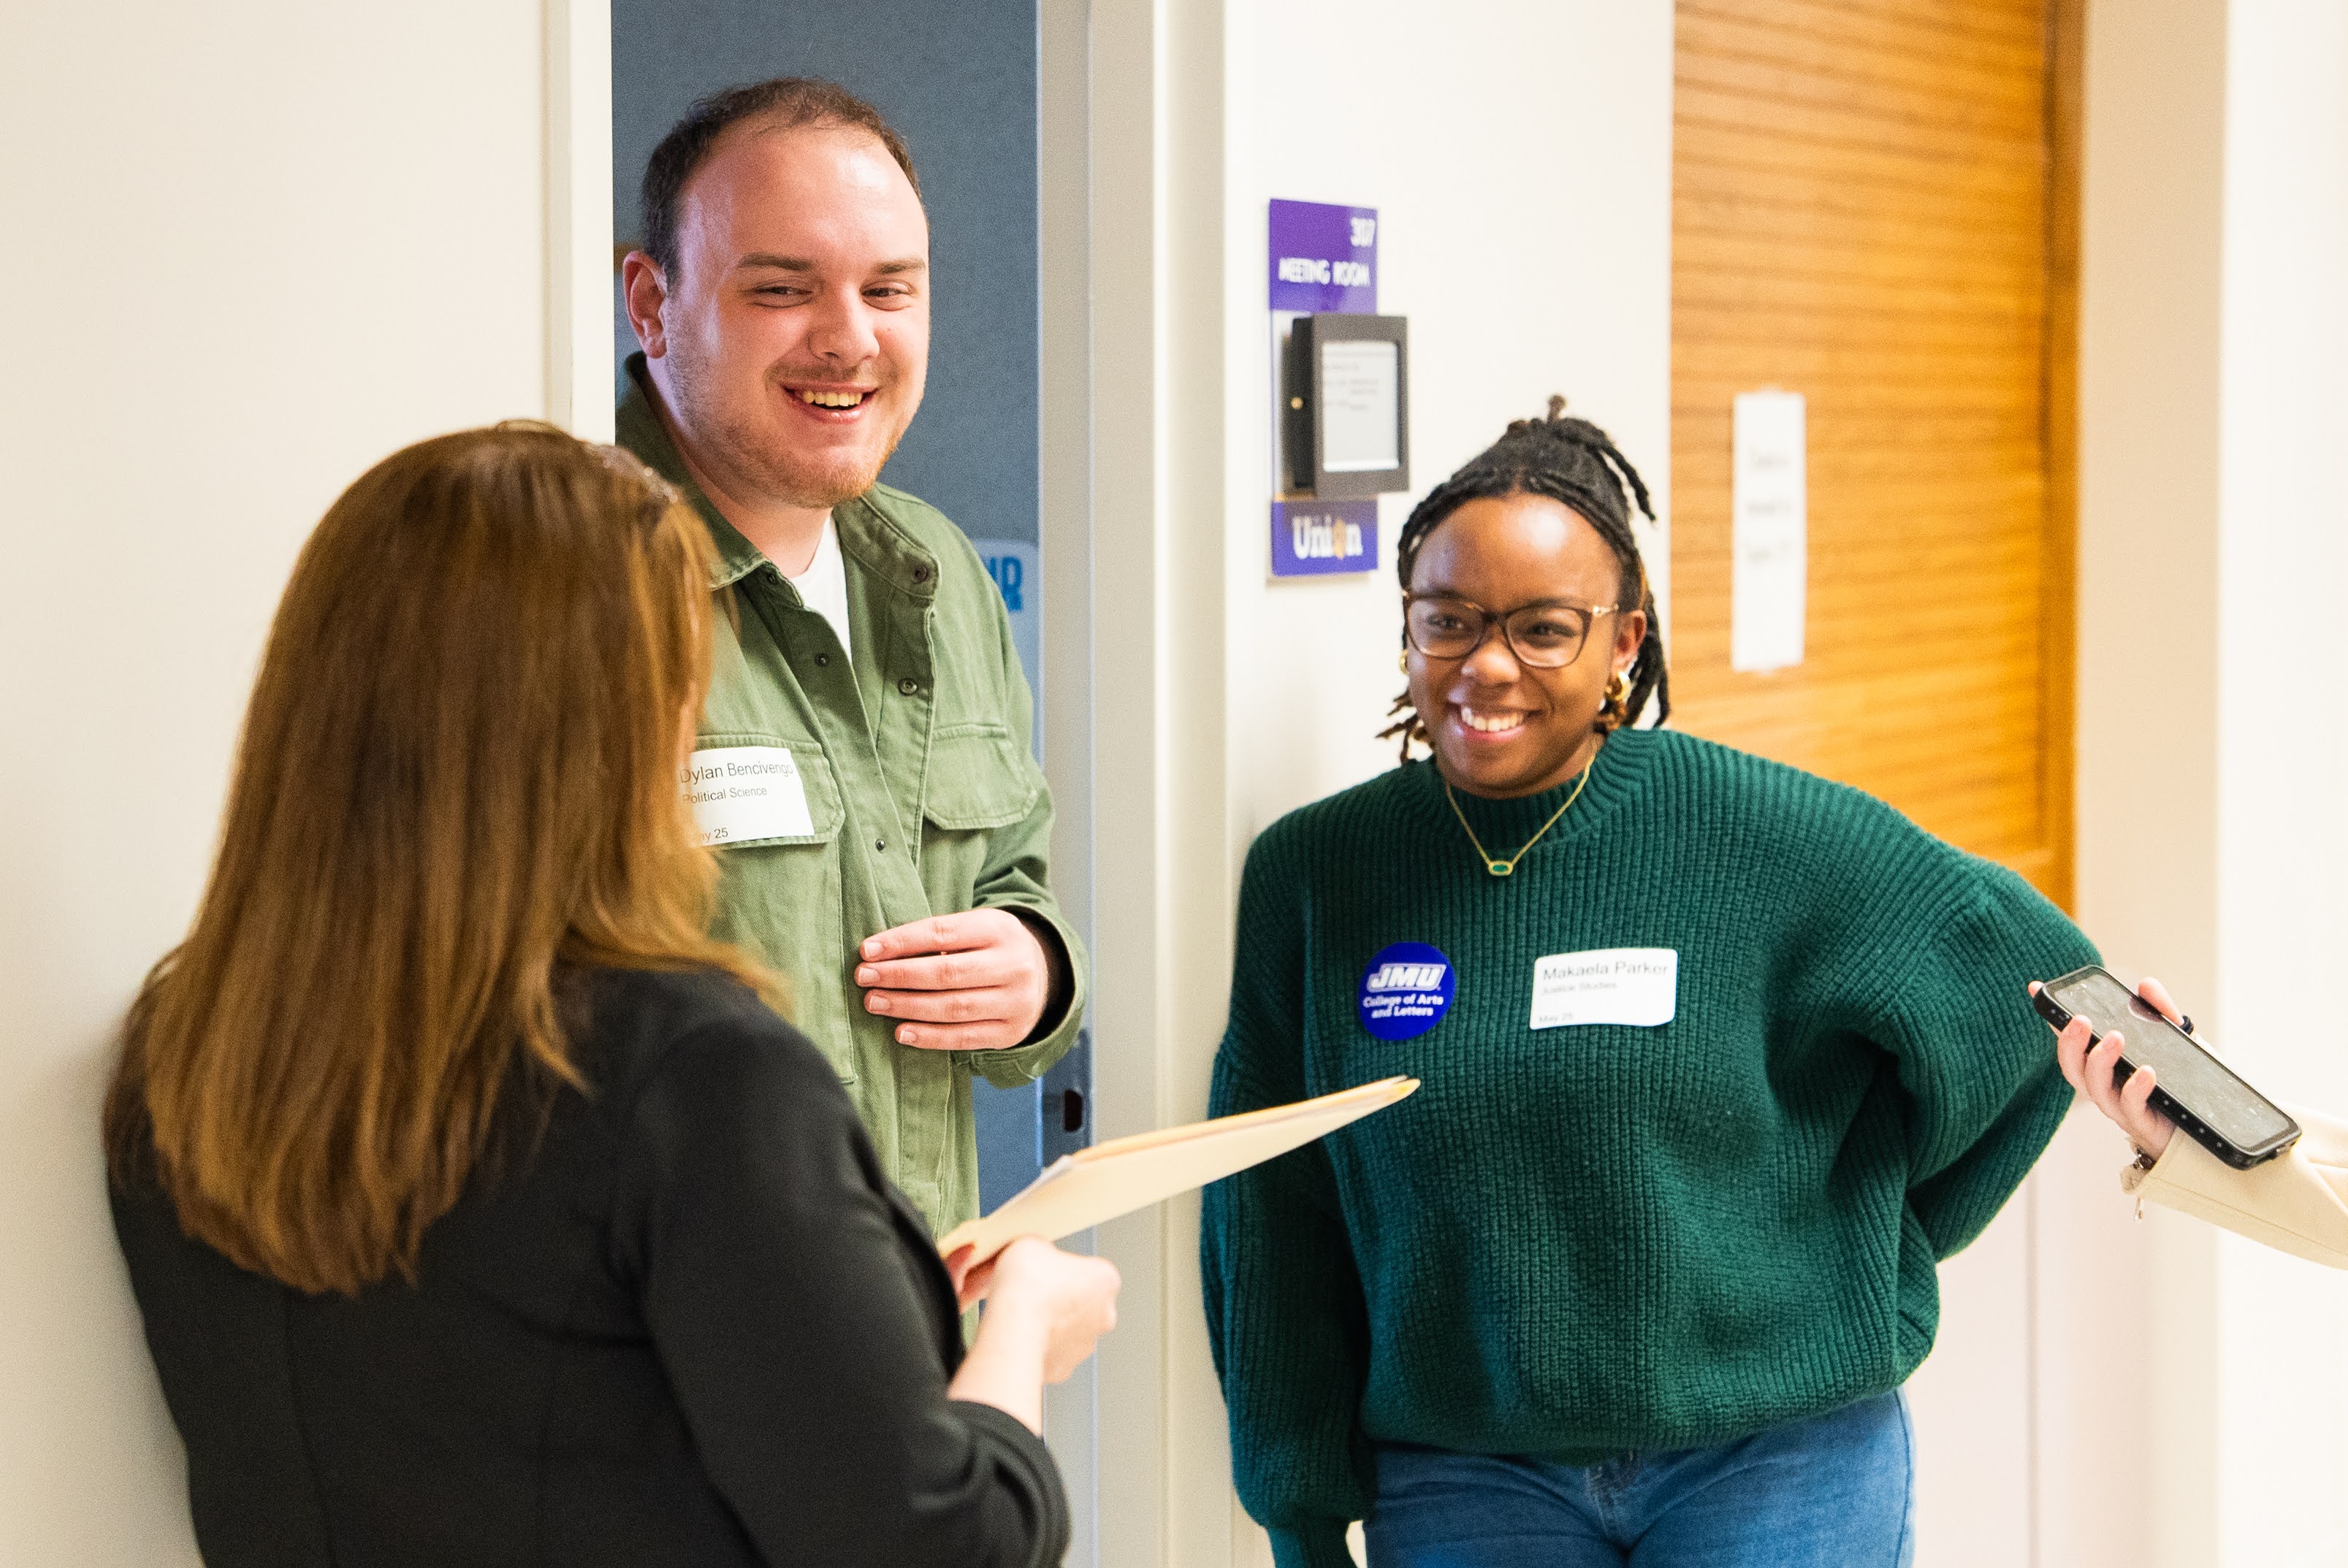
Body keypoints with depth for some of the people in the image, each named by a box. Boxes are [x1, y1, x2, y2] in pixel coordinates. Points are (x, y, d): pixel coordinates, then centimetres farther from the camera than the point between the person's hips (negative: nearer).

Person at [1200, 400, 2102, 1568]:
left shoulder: (1758, 837, -8)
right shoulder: (1311, 873, 0)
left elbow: (2025, 971, 3)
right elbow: (1272, 1230, 5)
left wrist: (1861, 1265, 7)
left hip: (1774, 1467, -1)